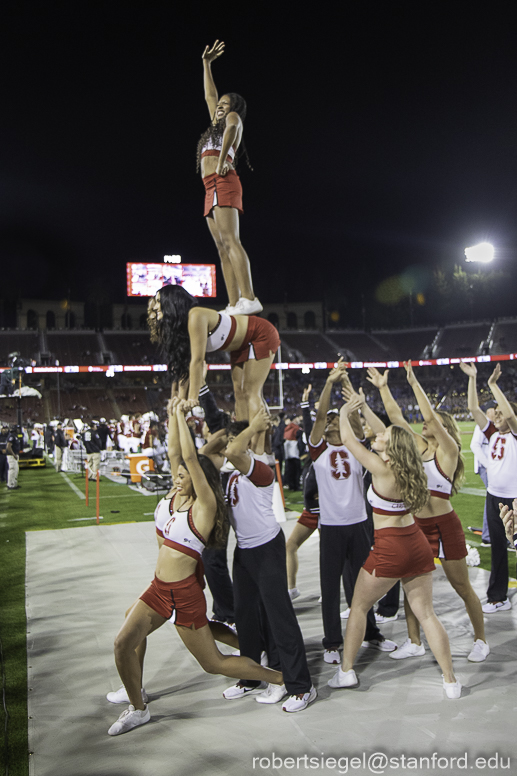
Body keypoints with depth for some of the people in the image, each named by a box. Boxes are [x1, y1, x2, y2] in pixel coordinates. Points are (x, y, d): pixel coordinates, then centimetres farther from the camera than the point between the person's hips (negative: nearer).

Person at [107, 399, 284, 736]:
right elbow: (180, 456, 9)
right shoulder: (181, 500, 7)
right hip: (159, 589, 8)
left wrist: (181, 416, -17)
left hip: (184, 594, -8)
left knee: (215, 663, 4)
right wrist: (176, 415, 6)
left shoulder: (205, 505, -14)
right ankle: (138, 708, 21)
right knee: (123, 643, -1)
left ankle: (283, 678, 20)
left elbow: (191, 458, -24)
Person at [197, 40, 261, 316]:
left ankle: (249, 299, -34)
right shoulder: (218, 123, 32)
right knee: (222, 248, -2)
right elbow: (209, 96, 43)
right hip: (212, 190, 9)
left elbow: (231, 128, -17)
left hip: (223, 183, -9)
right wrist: (206, 64, 47)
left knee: (230, 241, -23)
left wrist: (222, 159, -19)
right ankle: (234, 305, -10)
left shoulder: (233, 118, 9)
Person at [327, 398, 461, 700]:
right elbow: (393, 432, 17)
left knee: (359, 607, 11)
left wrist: (344, 413, 10)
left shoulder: (382, 469, -15)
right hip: (417, 543, 7)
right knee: (426, 613, 11)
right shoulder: (408, 468, 2)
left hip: (390, 548, -7)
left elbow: (349, 439, -7)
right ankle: (451, 681, 13)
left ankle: (346, 671, 20)